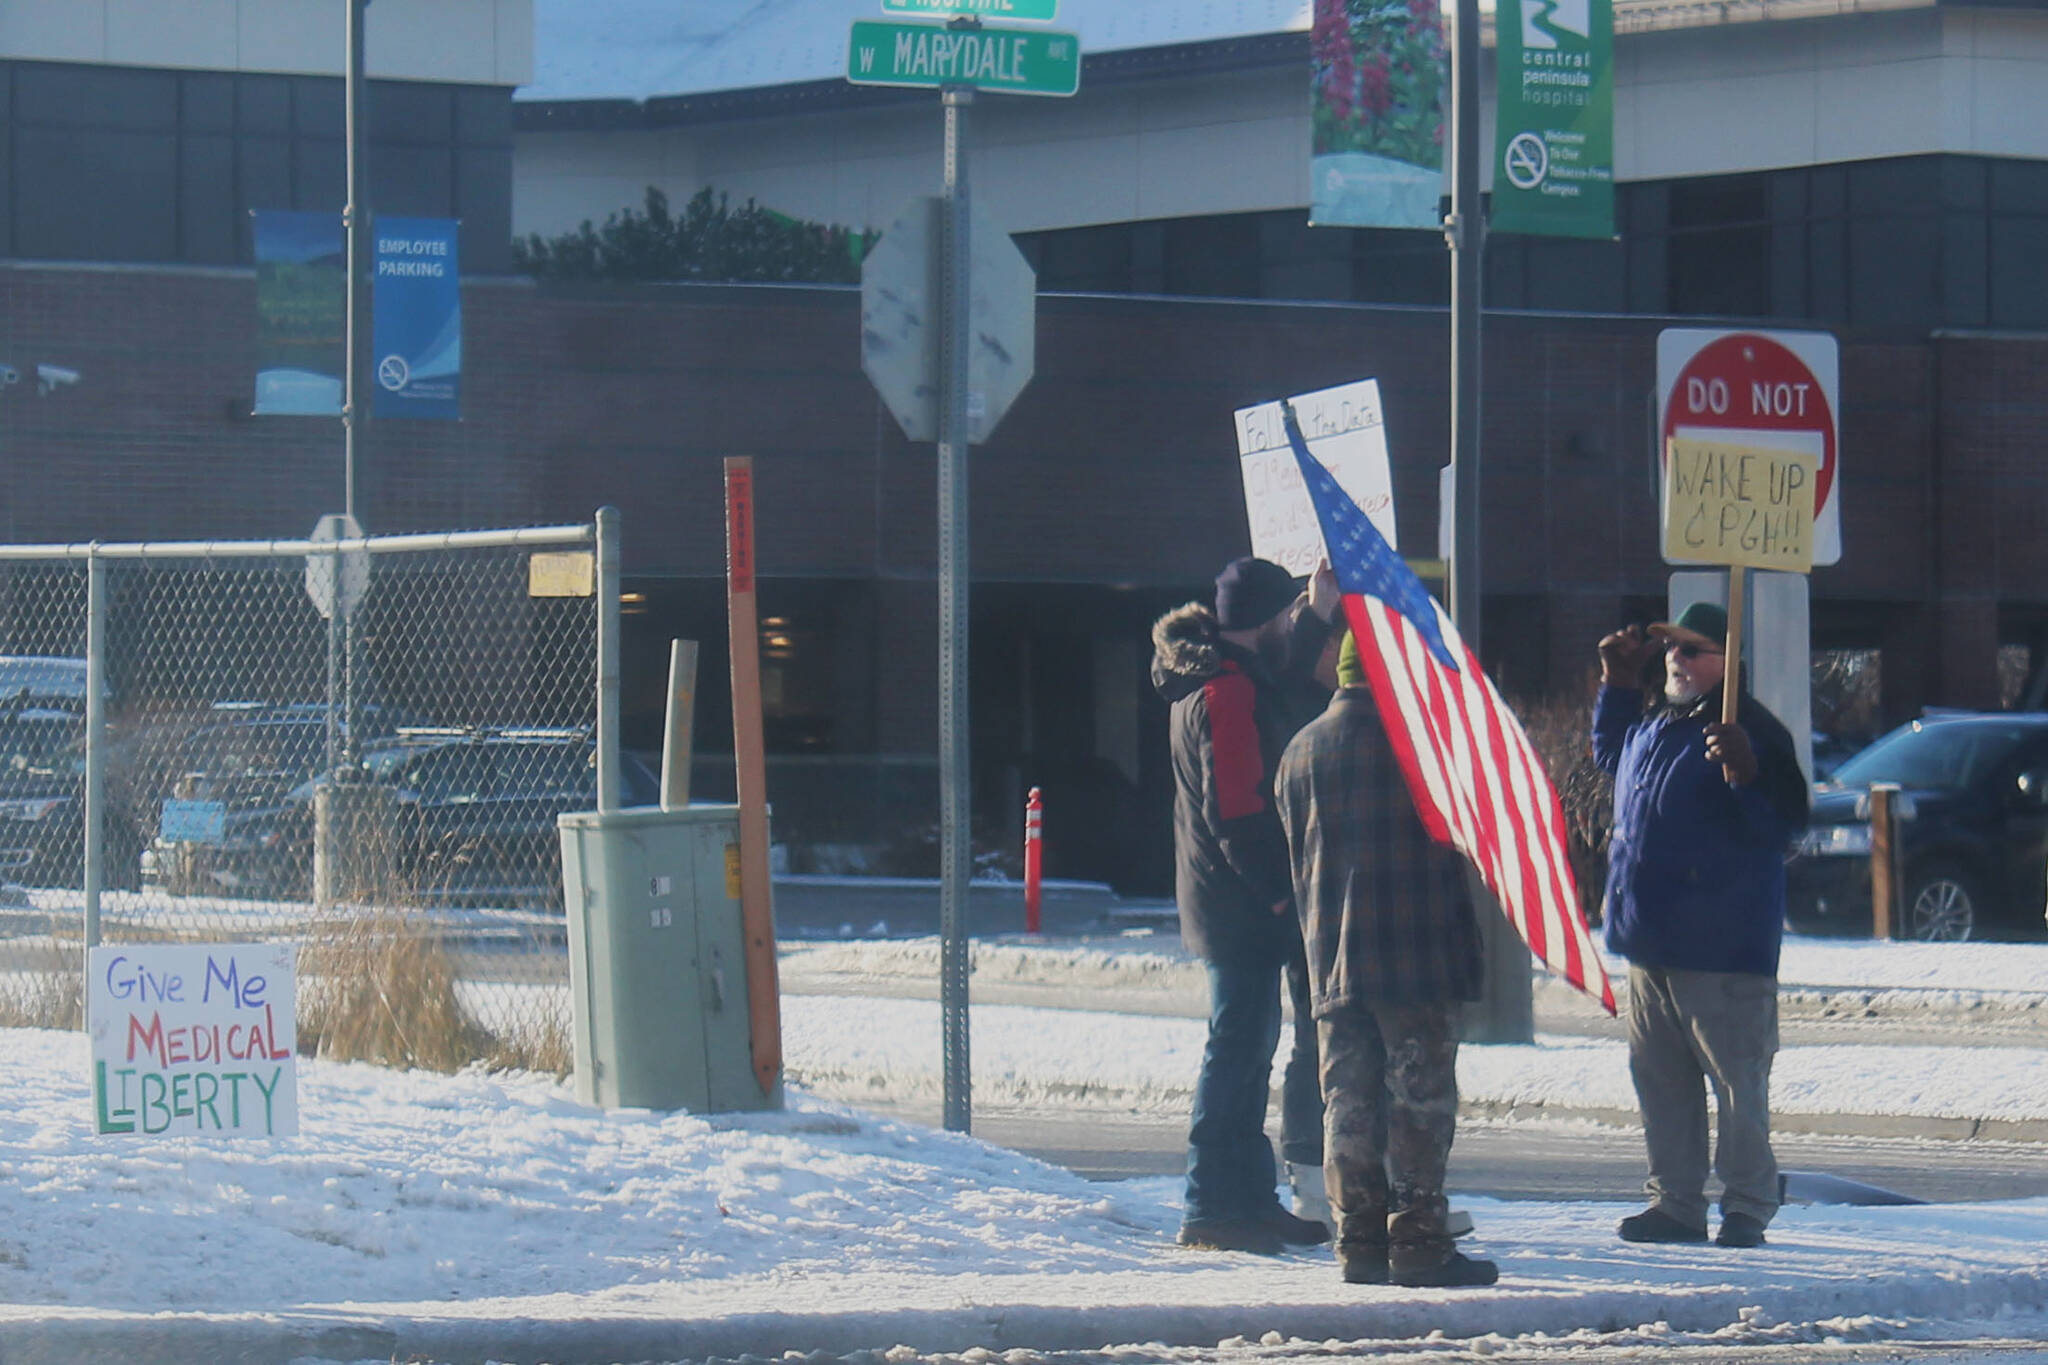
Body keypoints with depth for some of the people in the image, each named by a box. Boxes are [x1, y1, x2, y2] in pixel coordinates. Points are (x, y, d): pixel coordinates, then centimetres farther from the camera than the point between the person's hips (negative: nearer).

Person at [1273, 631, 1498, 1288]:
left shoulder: (1301, 750, 10)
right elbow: (1459, 835, 0)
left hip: (1332, 959, 5)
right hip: (1419, 961, -5)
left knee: (1349, 1104, 8)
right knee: (1420, 1098, -3)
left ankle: (1358, 1241, 6)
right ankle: (1419, 1242, -6)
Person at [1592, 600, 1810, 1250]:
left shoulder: (1751, 731, -13)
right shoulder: (1654, 726, 13)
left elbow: (1781, 823, -20)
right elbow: (1608, 755, 35)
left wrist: (1745, 775, -36)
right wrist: (1617, 683, 24)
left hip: (1722, 953, -9)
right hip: (1649, 941, 9)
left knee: (1738, 1082, -3)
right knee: (1659, 1081, 14)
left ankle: (1747, 1207, 2)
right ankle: (1674, 1201, 22)